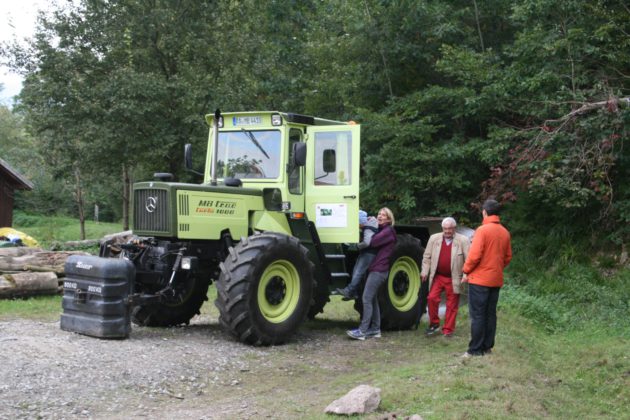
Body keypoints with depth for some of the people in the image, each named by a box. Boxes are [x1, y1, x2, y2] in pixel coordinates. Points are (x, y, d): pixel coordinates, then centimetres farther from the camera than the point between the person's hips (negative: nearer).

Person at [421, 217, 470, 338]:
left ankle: (448, 330, 15)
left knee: (452, 305, 4)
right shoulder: (434, 238, 5)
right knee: (432, 298, -9)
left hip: (454, 278, -2)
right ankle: (434, 324, 10)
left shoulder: (463, 240, -4)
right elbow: (427, 257, 8)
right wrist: (425, 271, -2)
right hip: (437, 276, 2)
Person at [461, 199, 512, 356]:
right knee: (490, 314, 13)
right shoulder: (505, 232, 6)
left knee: (477, 315, -2)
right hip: (496, 280, 6)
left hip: (479, 279, -6)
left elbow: (474, 254, -18)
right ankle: (487, 346, 17)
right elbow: (508, 257, 11)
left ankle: (476, 349, -1)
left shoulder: (482, 230, -14)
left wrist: (466, 271, -6)